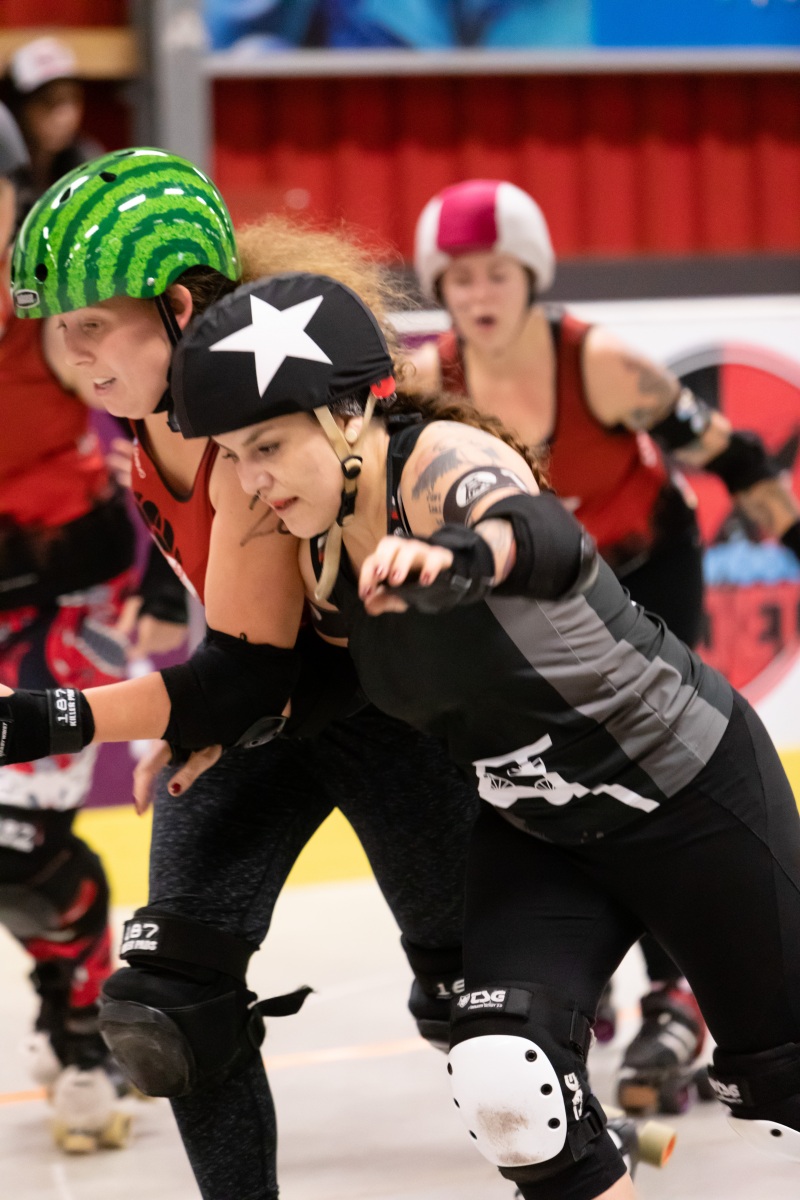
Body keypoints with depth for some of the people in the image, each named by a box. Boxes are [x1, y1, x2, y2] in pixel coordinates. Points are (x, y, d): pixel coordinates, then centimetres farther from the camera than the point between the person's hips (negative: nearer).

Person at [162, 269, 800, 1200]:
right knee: (502, 1086, -16)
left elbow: (548, 540, -53)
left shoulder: (445, 461, -29)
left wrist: (463, 554, -75)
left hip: (692, 790, -6)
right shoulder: (323, 544, -7)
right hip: (535, 833, 6)